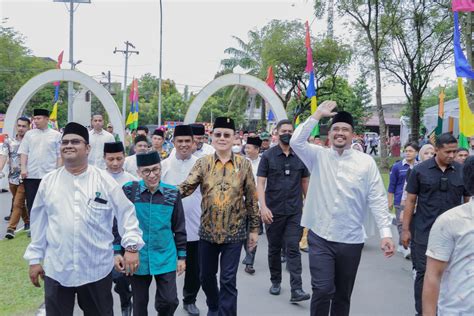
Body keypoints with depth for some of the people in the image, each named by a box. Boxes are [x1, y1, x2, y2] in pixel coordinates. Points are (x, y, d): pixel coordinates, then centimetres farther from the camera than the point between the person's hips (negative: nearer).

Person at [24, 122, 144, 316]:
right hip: (56, 269, 2)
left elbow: (125, 212, -2)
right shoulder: (48, 181, 3)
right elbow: (39, 222, 9)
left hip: (97, 268, -1)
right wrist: (35, 258, 10)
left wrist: (132, 246, -12)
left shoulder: (104, 180, -3)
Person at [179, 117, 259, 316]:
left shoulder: (244, 164, -3)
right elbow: (186, 187, -12)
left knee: (228, 280, 2)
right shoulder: (203, 163, -1)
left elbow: (251, 198, 0)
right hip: (208, 231, 2)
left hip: (234, 232, -2)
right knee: (206, 275, 17)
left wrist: (254, 228, 0)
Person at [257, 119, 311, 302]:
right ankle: (275, 281, 29)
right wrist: (263, 206, -17)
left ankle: (296, 290, -5)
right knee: (274, 248, 13)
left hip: (295, 211, 0)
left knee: (293, 248, -4)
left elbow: (305, 182, 11)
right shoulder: (268, 155, -2)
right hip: (273, 211, 0)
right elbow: (260, 182, -6)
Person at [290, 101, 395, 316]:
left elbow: (377, 199, -3)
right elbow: (296, 141, -14)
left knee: (343, 295, 14)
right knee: (322, 290, -9)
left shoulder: (366, 162, -2)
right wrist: (317, 115, -14)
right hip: (320, 237, -1)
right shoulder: (318, 156, 1)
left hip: (351, 240, 1)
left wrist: (385, 233, -11)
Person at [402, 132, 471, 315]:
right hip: (424, 232, -2)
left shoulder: (462, 172, 2)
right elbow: (410, 200, 0)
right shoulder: (420, 170, -3)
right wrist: (405, 229, -2)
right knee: (423, 272, 3)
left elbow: (468, 201, 8)